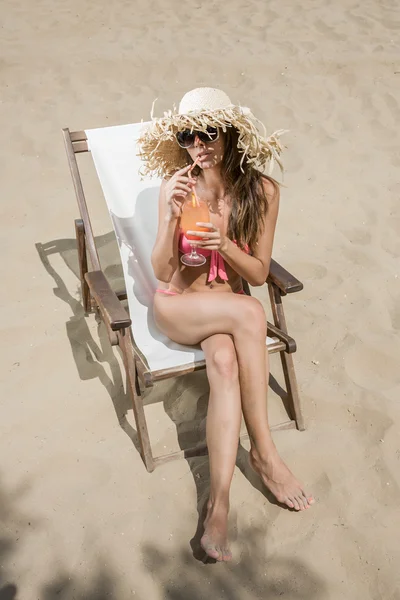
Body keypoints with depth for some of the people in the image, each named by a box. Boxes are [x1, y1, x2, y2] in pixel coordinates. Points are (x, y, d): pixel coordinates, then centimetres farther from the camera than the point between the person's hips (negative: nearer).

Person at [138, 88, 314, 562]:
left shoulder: (262, 191, -6)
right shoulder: (177, 188, -10)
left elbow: (259, 274, -3)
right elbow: (162, 273, -9)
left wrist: (223, 243, -22)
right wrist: (172, 215, -24)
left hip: (229, 309, 2)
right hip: (176, 308, -1)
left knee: (225, 361, -33)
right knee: (249, 313, -32)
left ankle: (219, 504, -31)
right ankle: (264, 452, -22)